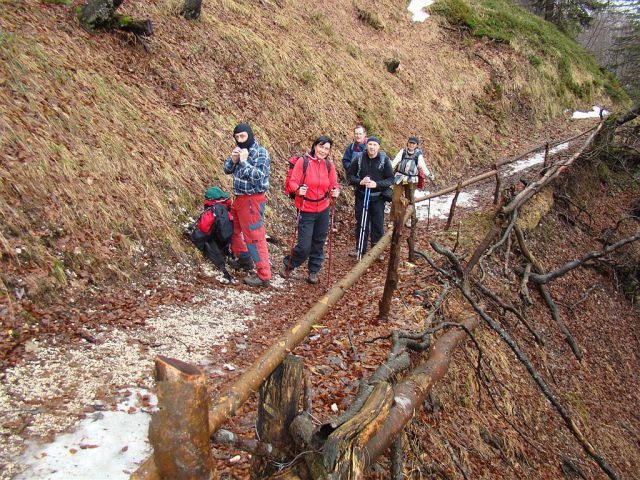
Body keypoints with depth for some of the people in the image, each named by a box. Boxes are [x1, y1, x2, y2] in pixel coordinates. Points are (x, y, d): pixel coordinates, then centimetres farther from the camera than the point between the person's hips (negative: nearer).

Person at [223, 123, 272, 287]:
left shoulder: (260, 152, -14)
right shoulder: (239, 149, 8)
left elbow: (259, 177, -23)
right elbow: (227, 169, 10)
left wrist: (244, 161, -22)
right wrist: (233, 159, -9)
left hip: (252, 199, -8)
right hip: (239, 198, 9)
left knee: (255, 237, -7)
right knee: (231, 229, 21)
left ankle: (263, 276, -1)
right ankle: (244, 259, 39)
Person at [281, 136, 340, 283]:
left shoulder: (329, 165, 2)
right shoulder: (303, 161, -10)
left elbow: (333, 184, 4)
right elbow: (293, 181, -12)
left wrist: (335, 192, -17)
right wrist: (298, 190, -31)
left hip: (323, 209, 4)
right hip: (306, 210, -4)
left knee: (318, 243, 13)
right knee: (304, 246, -5)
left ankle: (313, 271, 32)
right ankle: (288, 264, 23)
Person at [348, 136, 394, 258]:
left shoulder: (384, 159, -7)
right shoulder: (358, 158, -4)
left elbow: (390, 179, -5)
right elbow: (350, 176, 2)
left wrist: (376, 184, -20)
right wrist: (360, 182, -18)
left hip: (378, 198, -1)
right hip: (361, 197, 1)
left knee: (378, 225, 6)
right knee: (361, 224, 10)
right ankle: (360, 249, 24)